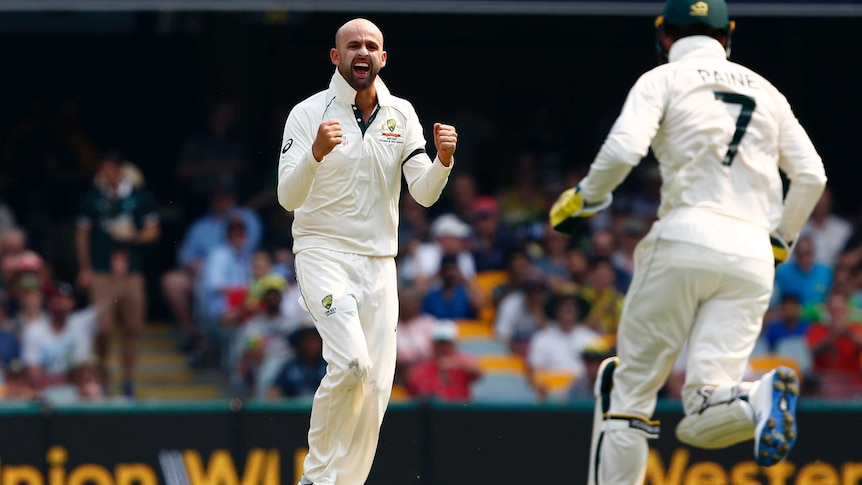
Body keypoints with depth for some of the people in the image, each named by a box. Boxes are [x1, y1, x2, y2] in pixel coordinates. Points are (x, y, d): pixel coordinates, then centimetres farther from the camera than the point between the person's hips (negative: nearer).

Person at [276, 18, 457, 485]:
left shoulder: (400, 114, 5)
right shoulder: (308, 114, -7)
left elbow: (423, 194, 1)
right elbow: (288, 197, -16)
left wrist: (442, 160, -19)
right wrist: (316, 153, -34)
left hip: (378, 262, 5)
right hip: (323, 254, -5)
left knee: (375, 386, 0)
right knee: (351, 362, -24)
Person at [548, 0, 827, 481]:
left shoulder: (663, 80, 9)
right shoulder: (766, 91, 22)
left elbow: (623, 149, -8)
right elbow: (811, 175, 17)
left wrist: (585, 198, 9)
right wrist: (781, 239, 31)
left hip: (685, 237, -3)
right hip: (752, 255, 3)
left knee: (630, 386, 8)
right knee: (701, 422, -4)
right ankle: (761, 399, -35)